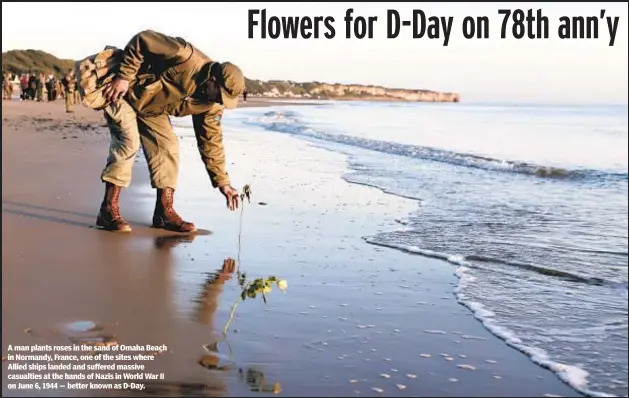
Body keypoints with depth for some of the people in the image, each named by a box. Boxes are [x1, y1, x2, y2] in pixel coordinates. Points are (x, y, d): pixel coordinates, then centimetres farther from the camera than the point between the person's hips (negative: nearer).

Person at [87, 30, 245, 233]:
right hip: (122, 91, -7)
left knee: (167, 147, -3)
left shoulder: (211, 104, -9)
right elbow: (141, 41, -27)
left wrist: (222, 182, -4)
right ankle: (108, 210, -15)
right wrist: (123, 76, -28)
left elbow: (211, 142, -3)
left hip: (151, 108, 7)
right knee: (128, 142, -20)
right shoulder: (186, 57, -32)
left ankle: (165, 211, 4)